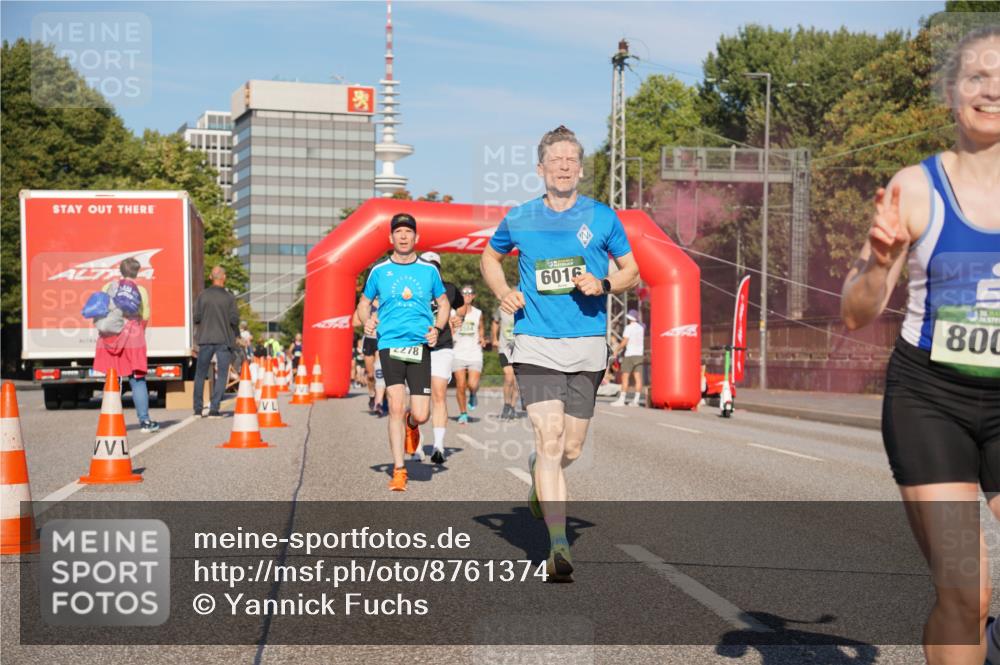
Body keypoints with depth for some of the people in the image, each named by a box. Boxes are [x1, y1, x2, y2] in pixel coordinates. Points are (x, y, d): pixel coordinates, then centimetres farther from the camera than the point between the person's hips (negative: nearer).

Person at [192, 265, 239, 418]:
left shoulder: (202, 295, -2)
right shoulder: (229, 297, -5)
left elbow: (196, 318, -4)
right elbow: (235, 320, -8)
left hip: (206, 339, 2)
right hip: (224, 340, -2)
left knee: (200, 374, 13)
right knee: (221, 375, 4)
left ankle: (198, 409, 13)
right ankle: (214, 409, -3)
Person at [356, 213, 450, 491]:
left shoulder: (428, 270, 7)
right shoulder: (379, 270, 6)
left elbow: (444, 304, 16)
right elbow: (364, 303, 17)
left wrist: (437, 328, -2)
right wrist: (366, 320, -5)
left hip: (420, 346, 0)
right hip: (389, 343, 0)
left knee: (420, 414, -6)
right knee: (396, 407, -10)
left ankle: (410, 424, 33)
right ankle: (398, 470, 1)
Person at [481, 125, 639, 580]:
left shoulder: (602, 218, 3)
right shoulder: (519, 219, 4)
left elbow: (633, 272, 12)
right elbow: (490, 257, 23)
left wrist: (603, 285, -9)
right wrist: (504, 293, 4)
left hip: (587, 346, 1)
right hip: (535, 345, -1)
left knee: (571, 450, 8)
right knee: (550, 440, -15)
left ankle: (538, 477, 45)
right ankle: (558, 547, -15)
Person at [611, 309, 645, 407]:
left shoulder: (629, 327, -9)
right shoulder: (641, 327, 12)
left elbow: (624, 342, -13)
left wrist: (617, 350, -2)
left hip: (630, 354, -7)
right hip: (639, 354, 7)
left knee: (625, 377, -4)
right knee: (638, 377, 1)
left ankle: (621, 400, -7)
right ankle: (636, 400, -1)